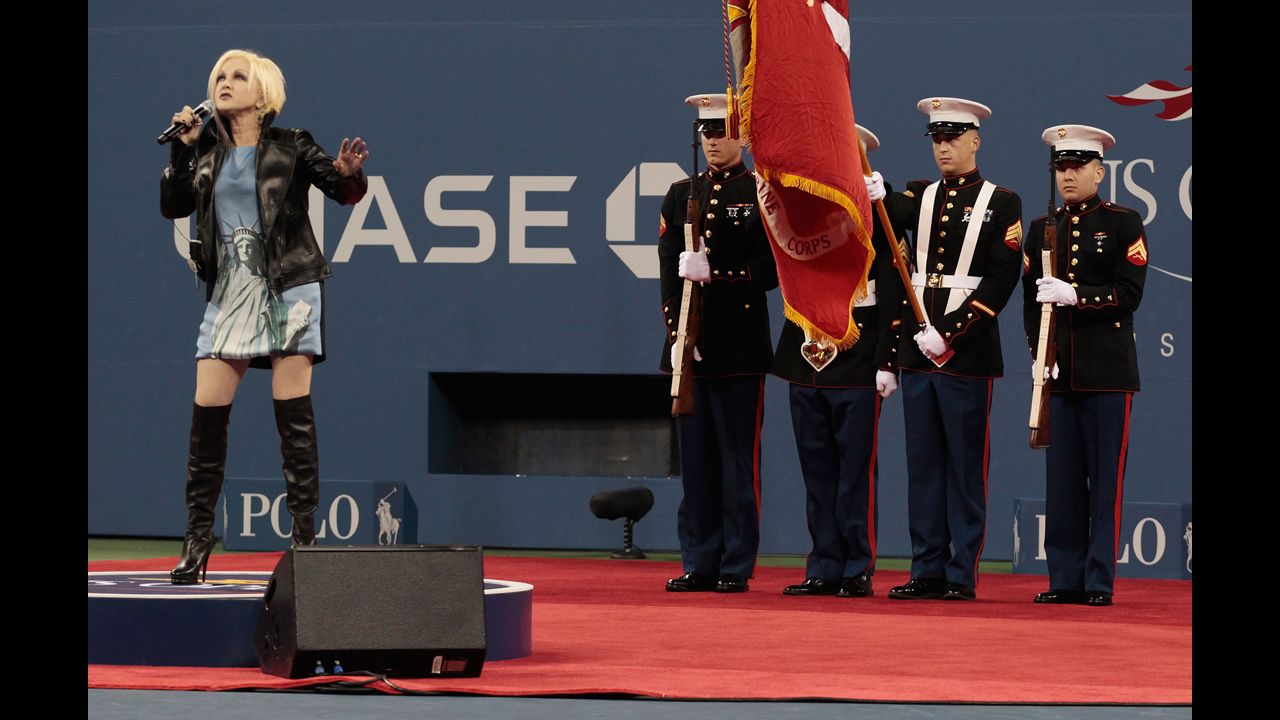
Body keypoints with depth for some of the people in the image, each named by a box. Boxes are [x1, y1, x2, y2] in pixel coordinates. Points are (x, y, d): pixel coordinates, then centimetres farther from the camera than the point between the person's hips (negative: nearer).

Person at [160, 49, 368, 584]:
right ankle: (198, 536, 6)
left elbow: (346, 192, -4)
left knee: (292, 409, -5)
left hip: (287, 288, -4)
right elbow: (172, 206, 6)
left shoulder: (290, 148, -3)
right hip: (228, 292, 4)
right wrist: (182, 149, -4)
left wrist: (349, 174, -27)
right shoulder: (207, 151, 9)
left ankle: (304, 534, 0)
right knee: (207, 412, -1)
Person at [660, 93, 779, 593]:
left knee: (737, 459, -3)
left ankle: (736, 566, 0)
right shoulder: (681, 195, 14)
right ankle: (698, 565, 9)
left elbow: (771, 270, -6)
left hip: (740, 345, -4)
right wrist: (676, 328, -6)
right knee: (695, 458, 5)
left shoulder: (763, 195, 1)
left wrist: (717, 275, -17)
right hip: (689, 343, 4)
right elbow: (669, 269, 7)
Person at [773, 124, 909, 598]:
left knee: (856, 472, -2)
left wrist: (887, 362, -12)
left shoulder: (880, 216, -3)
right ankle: (824, 570, 13)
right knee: (817, 471, 8)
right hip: (807, 359, 5)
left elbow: (894, 296, -7)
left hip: (857, 364, -5)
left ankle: (858, 572, 3)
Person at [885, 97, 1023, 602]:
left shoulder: (1000, 202, 1)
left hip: (968, 351, -4)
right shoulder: (918, 197, 14)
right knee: (923, 465, 6)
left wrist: (949, 333, -15)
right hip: (918, 349, 5)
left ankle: (962, 575, 1)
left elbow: (1002, 280, -8)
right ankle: (927, 572, 9)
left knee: (965, 466, -1)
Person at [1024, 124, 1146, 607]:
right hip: (1059, 373, 4)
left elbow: (1128, 296, -7)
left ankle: (1100, 582, -1)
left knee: (1105, 479, -3)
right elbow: (1031, 301, 13)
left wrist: (1075, 295, -18)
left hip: (1109, 372, -4)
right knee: (1061, 480, 3)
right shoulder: (1042, 229, 13)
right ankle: (1065, 580, 7)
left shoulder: (1124, 224, 1)